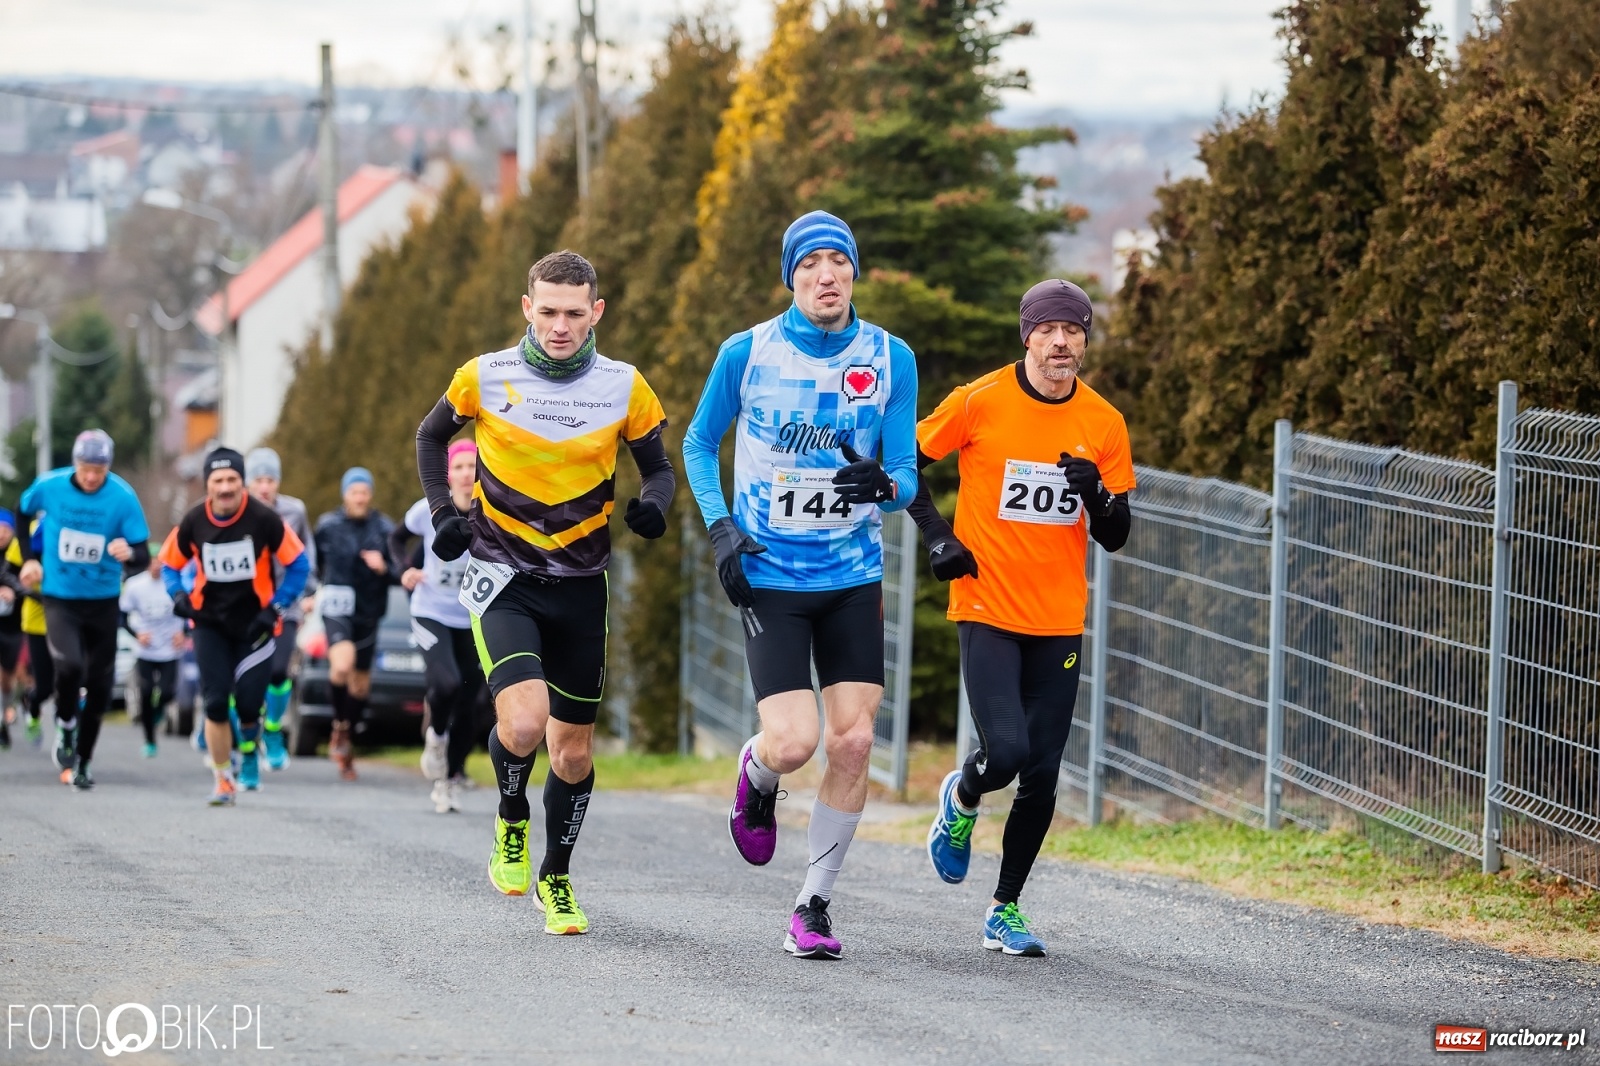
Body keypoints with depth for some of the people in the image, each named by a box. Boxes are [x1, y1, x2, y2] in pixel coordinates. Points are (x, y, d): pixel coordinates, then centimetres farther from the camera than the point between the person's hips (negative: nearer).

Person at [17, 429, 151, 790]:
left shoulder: (123, 496, -14)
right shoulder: (49, 486, -11)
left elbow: (144, 556, -14)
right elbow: (23, 513, 13)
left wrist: (129, 553, -37)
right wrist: (29, 559, 6)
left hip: (103, 601, 1)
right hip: (59, 597, -1)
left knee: (99, 686, 7)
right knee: (69, 665, -25)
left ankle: (82, 762, 25)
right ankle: (66, 726, 4)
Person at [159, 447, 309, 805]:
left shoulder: (263, 519, -15)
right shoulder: (194, 521, -7)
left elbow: (298, 564, -6)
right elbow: (169, 563, 9)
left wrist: (275, 608, -10)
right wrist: (179, 597, -9)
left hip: (253, 623, -2)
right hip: (211, 624, 2)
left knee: (248, 702, -9)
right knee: (215, 703, -6)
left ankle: (250, 752, 25)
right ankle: (222, 780, 7)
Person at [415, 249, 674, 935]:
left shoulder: (624, 388, -3)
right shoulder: (485, 377, -5)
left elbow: (658, 468, 7)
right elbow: (431, 436, 13)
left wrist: (652, 505, -15)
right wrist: (443, 513, 1)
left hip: (580, 587, 2)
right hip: (502, 579, -2)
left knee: (574, 748, 9)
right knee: (524, 719, -24)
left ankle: (556, 879, 31)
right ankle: (512, 822, 7)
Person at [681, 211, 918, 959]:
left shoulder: (890, 359, -2)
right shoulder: (747, 353, -6)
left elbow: (906, 477, 1)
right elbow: (699, 442, 10)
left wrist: (884, 486, -23)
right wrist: (721, 528, -4)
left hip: (854, 579, 2)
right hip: (769, 578, -2)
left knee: (852, 742, -6)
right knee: (794, 743, -14)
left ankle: (815, 906, 10)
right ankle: (756, 772, 25)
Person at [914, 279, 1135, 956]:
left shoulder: (1103, 424, 3)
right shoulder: (980, 403, -6)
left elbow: (1115, 538, 7)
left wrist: (1096, 494, -14)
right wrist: (937, 536, -4)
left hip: (1059, 621, 3)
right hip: (987, 609, -3)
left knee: (1043, 774, 1)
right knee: (1007, 751, -18)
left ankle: (1005, 910, 17)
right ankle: (961, 801, 19)